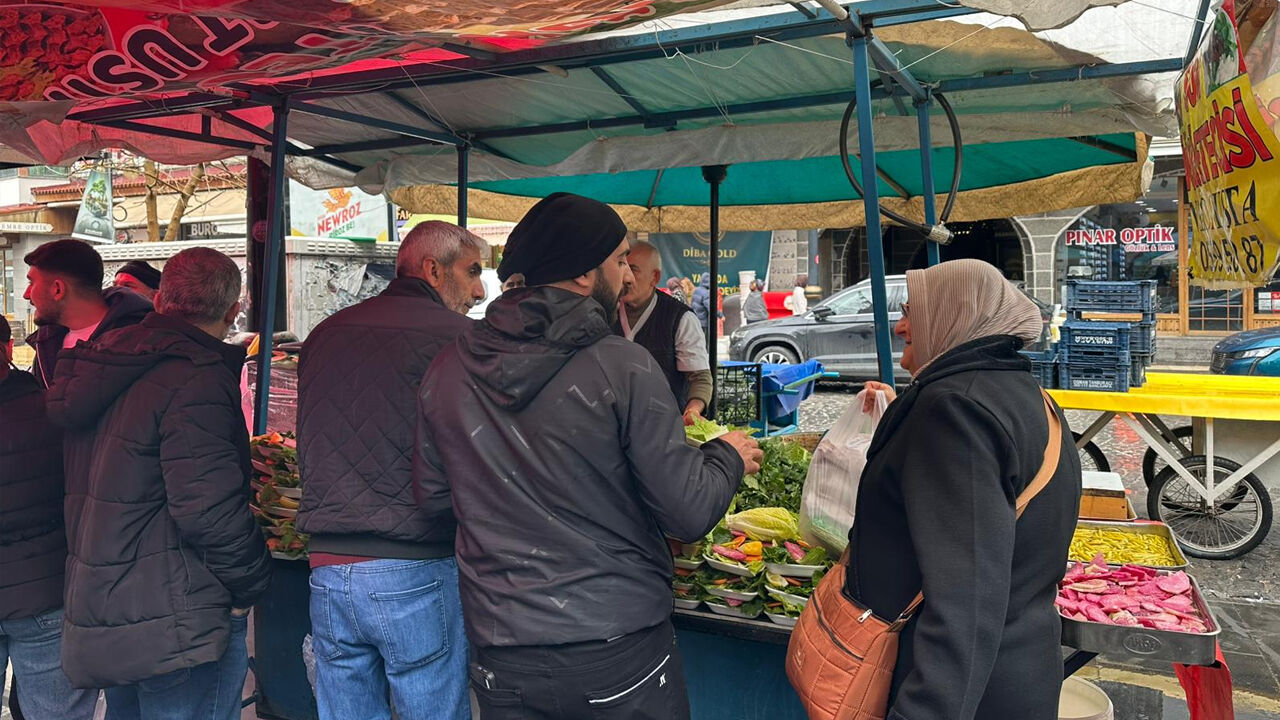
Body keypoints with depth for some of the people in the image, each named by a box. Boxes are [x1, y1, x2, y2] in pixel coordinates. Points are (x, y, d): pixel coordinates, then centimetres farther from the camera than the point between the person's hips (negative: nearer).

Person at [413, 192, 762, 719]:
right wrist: (728, 457, 3)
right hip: (620, 655, -3)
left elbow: (432, 493, 7)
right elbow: (689, 515, -16)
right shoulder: (623, 368, -17)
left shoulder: (446, 372, -4)